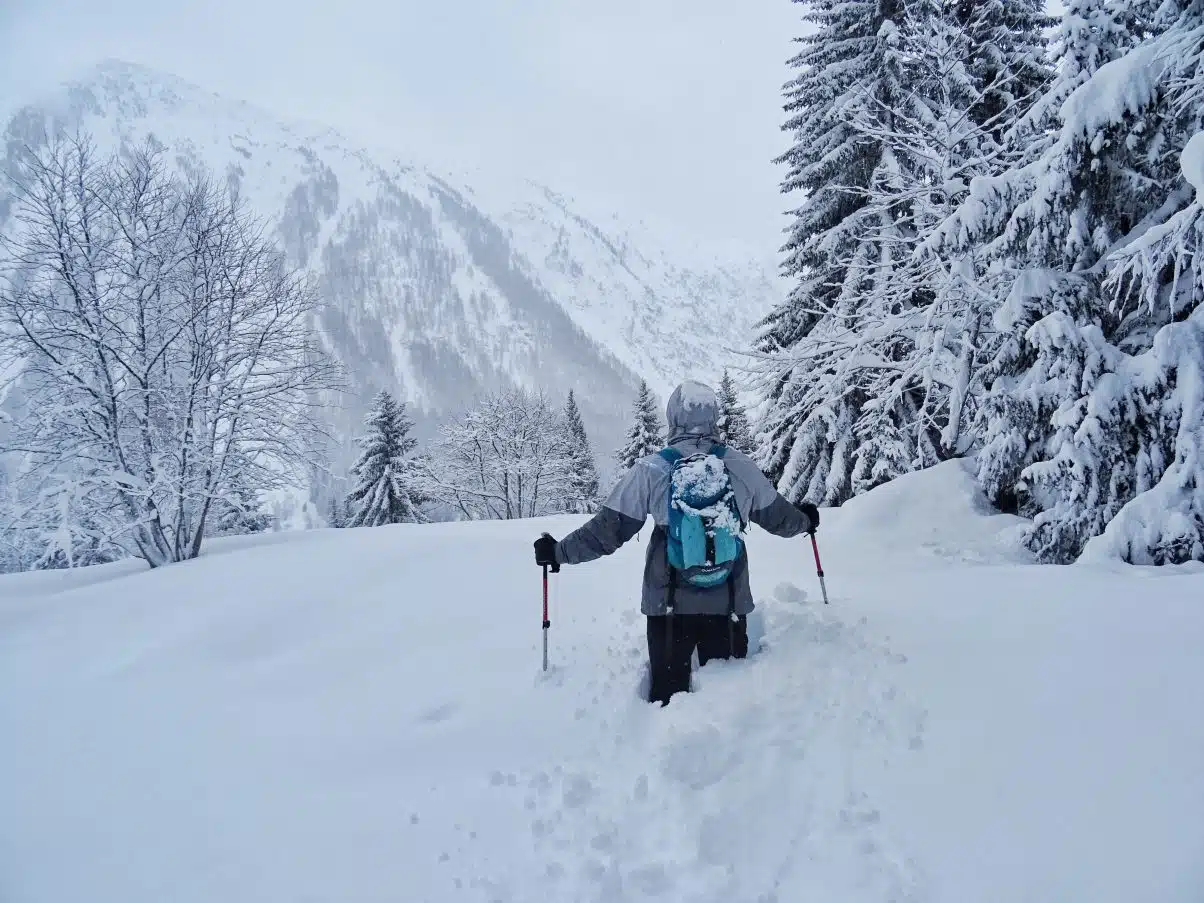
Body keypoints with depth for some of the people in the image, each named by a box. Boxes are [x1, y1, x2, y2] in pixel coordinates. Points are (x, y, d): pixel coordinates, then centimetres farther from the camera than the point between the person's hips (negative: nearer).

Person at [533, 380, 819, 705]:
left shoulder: (651, 470, -8)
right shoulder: (741, 467, -2)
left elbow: (608, 529, -5)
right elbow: (778, 516, 13)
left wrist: (558, 552, 9)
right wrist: (806, 520, 35)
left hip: (670, 603, -1)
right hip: (728, 602, 1)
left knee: (668, 690, 10)